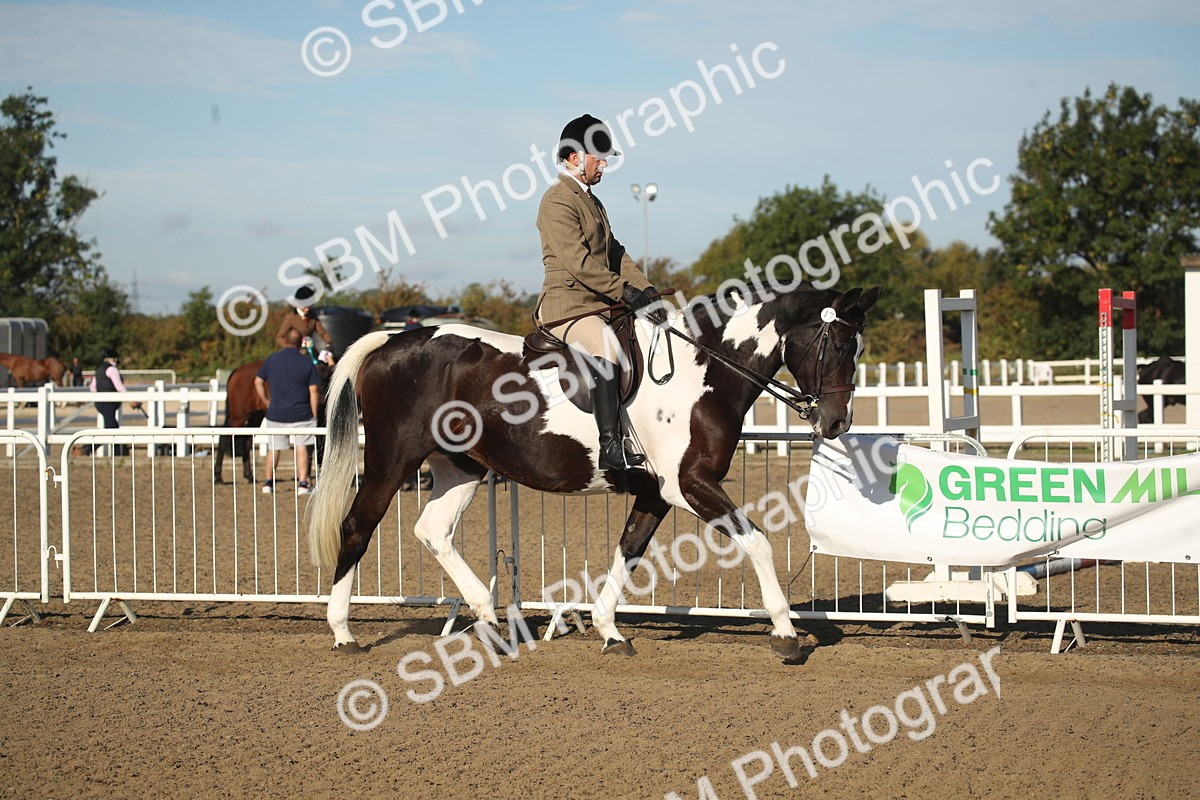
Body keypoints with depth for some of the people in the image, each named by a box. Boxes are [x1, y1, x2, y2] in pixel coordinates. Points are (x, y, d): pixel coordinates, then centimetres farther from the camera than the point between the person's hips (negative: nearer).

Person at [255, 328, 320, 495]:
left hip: (276, 413, 2)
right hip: (301, 414, -2)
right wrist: (314, 415, -1)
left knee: (275, 448, 14)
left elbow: (258, 382, 5)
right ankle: (303, 483, -5)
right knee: (301, 447, 2)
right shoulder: (306, 362, -5)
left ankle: (268, 482, 18)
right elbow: (314, 391, -7)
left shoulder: (271, 359, 2)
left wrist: (267, 402, 15)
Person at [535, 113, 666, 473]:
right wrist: (626, 292, -21)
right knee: (607, 350, -32)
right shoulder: (558, 201, -9)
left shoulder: (592, 201, 23)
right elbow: (578, 261, -19)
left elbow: (615, 254, 18)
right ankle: (612, 447, -38)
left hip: (602, 305, 10)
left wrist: (645, 290, 2)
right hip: (567, 304, -10)